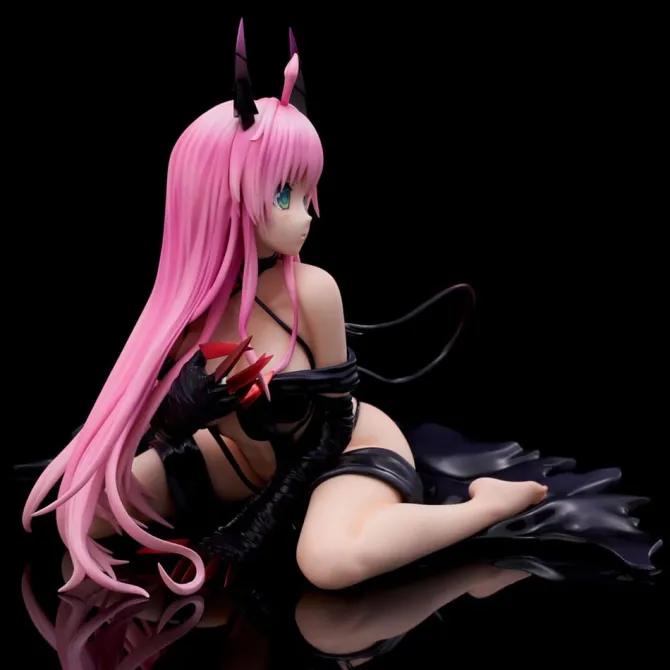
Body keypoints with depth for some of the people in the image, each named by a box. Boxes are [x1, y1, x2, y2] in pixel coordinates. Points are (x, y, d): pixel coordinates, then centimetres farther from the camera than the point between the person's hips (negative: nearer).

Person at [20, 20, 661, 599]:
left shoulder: (312, 289, -25)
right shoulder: (188, 298, -16)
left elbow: (331, 421, -17)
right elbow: (152, 421, -4)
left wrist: (248, 528, -17)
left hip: (347, 446, -5)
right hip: (249, 453, 5)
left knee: (334, 557, -40)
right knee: (74, 509, -1)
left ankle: (490, 502, -12)